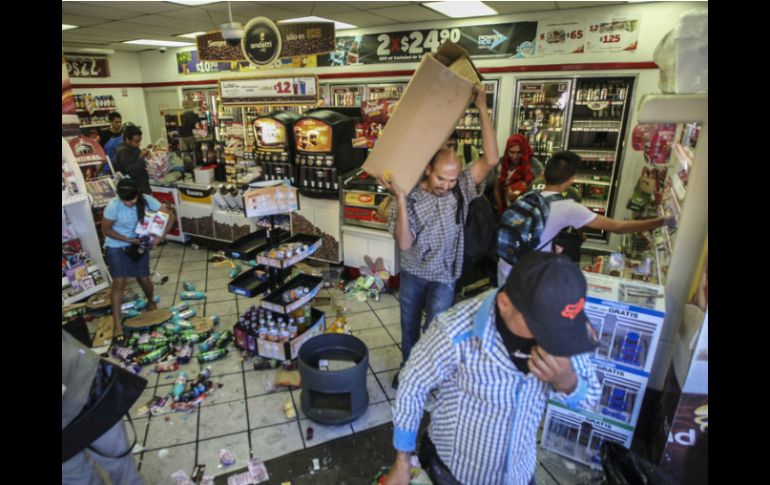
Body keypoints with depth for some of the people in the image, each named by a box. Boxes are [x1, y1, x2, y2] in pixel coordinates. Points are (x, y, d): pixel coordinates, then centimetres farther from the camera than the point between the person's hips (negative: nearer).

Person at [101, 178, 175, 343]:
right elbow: (105, 229, -13)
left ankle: (151, 303, 39)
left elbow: (170, 216, -14)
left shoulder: (146, 200, -19)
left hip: (139, 244, 3)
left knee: (144, 278, 7)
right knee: (119, 282, -11)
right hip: (117, 246, -2)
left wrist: (160, 237, -22)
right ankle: (117, 324, -6)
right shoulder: (113, 206, -25)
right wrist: (129, 240, -21)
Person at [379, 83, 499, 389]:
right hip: (412, 273, 1)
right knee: (409, 326, 19)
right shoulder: (410, 198, -17)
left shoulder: (461, 188, -13)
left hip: (443, 277, -1)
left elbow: (491, 160, -26)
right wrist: (401, 198, -35)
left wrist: (482, 109, -30)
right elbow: (404, 243, -25)